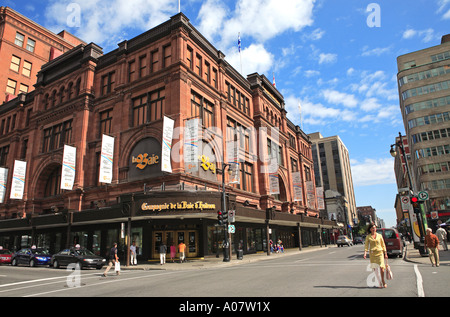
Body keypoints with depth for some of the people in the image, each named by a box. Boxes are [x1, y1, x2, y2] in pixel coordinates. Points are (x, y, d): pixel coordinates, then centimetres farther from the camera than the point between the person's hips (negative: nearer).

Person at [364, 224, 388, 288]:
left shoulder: (379, 236, 7)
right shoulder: (368, 237, 4)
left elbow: (383, 245, 11)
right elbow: (366, 245, -1)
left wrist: (385, 254, 9)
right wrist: (365, 253, -13)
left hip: (380, 252, 0)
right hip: (372, 253, 0)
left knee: (381, 267, -10)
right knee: (375, 269, 0)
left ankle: (383, 281, 11)